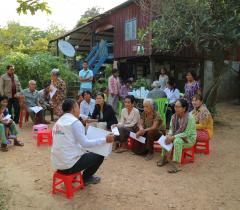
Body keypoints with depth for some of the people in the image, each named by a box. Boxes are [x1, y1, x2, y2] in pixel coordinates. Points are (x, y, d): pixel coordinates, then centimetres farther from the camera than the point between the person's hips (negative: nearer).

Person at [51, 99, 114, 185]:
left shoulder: (58, 122, 8)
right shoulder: (75, 122, -16)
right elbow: (85, 143, -18)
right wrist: (105, 140, -13)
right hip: (69, 165, -8)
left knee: (85, 152, 32)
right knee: (99, 155, 7)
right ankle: (86, 178, 24)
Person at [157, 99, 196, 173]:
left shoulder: (190, 118, -24)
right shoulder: (174, 116, -4)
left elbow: (187, 133, -25)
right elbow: (171, 129, 4)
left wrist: (173, 137, -29)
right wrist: (169, 135, -19)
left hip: (189, 138, -7)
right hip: (177, 136, 7)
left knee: (177, 141, -34)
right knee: (165, 138, -15)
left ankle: (177, 164, -27)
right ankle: (165, 157, 1)